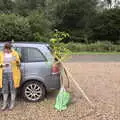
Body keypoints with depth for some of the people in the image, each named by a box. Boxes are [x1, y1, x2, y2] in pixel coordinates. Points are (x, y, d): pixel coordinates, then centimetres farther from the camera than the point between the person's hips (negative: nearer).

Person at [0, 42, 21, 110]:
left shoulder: (15, 53, -5)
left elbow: (18, 64, -2)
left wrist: (17, 62, -25)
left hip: (13, 73, -3)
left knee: (13, 88, 5)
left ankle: (12, 103, 21)